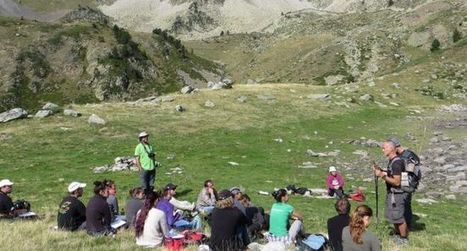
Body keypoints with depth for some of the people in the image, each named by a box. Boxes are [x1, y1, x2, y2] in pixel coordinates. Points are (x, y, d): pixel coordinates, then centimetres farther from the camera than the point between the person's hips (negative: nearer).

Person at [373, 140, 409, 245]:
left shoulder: (396, 162, -23)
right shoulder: (391, 161, 7)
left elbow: (396, 182, -25)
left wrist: (382, 175, -25)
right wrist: (381, 170, 5)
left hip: (397, 194, -10)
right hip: (391, 193, 10)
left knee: (398, 217, 3)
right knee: (392, 216, 22)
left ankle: (404, 239, 19)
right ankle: (397, 234, 39)